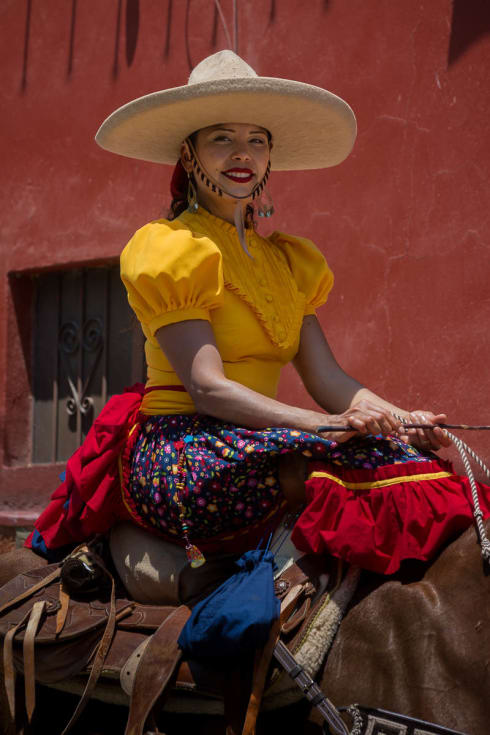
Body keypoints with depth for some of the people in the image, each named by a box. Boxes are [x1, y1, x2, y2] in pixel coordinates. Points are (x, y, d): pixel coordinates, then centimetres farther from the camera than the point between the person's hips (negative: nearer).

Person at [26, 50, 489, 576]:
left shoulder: (286, 262, 19)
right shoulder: (170, 250, -3)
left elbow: (328, 379, 9)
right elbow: (206, 387, -14)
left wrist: (401, 418, -12)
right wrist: (325, 426, -26)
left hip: (252, 443, 7)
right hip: (178, 450, -7)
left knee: (407, 447, -18)